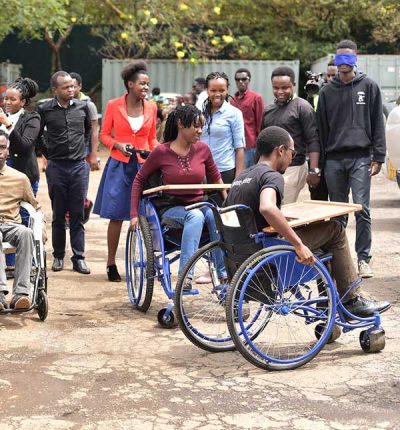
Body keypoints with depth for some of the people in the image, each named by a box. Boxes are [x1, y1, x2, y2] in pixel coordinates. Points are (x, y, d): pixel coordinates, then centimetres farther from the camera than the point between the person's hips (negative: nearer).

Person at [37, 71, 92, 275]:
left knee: (77, 214, 3)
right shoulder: (44, 109, -4)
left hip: (79, 166, 1)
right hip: (56, 167, -1)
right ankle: (58, 256, 15)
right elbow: (36, 135, 9)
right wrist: (48, 153, 8)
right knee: (58, 214, 6)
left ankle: (79, 257, 6)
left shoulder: (82, 107, 3)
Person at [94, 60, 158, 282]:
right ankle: (111, 264, 10)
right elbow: (104, 134, 5)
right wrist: (118, 144, -12)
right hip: (119, 165, -2)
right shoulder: (114, 105, -1)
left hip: (144, 164, 2)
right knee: (116, 216, 0)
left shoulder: (151, 108, 6)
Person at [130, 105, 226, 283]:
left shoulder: (202, 149, 4)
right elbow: (139, 180, 5)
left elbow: (216, 179, 17)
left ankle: (224, 273, -30)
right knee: (195, 216, -37)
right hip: (172, 208, -3)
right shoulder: (161, 152, -5)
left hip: (199, 205, 3)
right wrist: (134, 214, 0)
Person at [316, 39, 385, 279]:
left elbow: (378, 124, 3)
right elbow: (321, 128, 13)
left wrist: (378, 157, -4)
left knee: (362, 210, -7)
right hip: (334, 159, 3)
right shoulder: (327, 91, 13)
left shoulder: (369, 87, 5)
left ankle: (364, 259, -1)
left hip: (360, 158, -3)